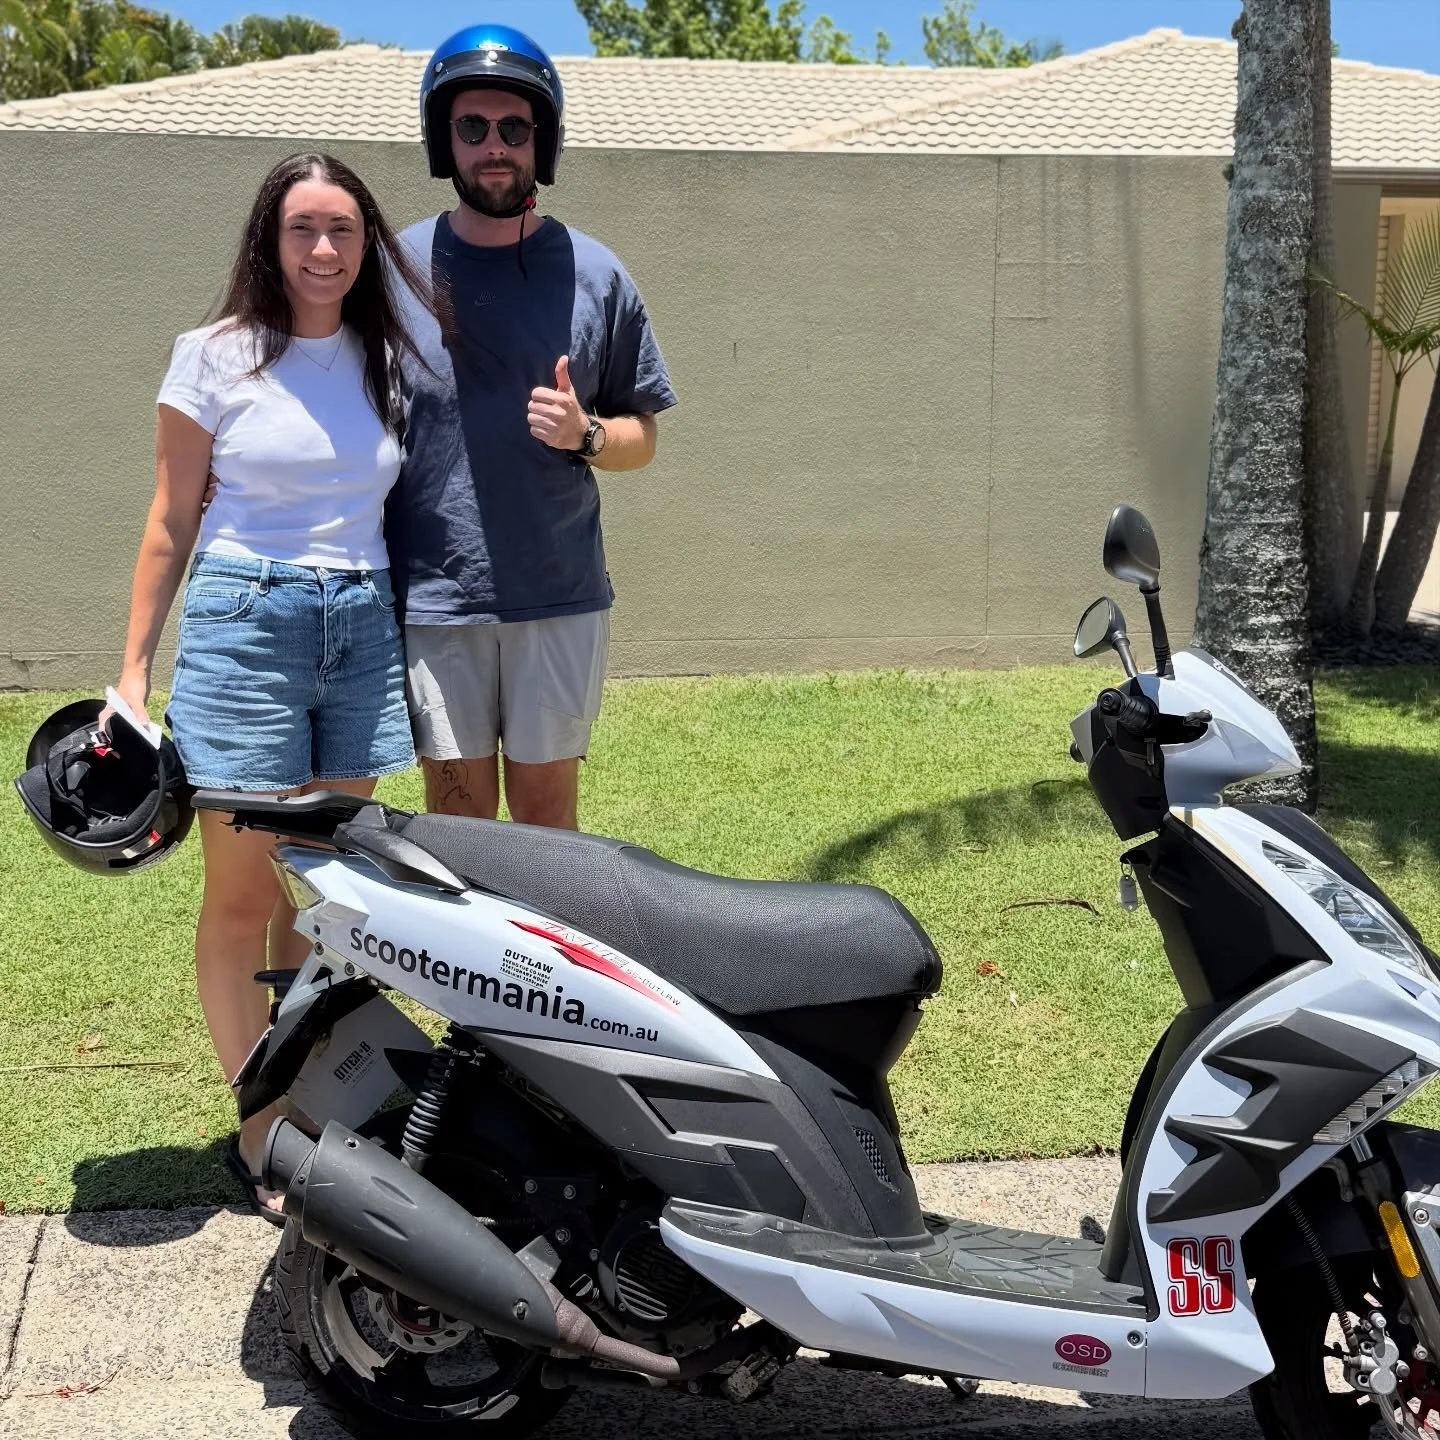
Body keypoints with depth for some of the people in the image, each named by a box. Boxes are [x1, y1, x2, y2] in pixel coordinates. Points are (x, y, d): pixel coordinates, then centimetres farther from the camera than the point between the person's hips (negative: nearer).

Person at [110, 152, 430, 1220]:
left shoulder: (387, 360, 9)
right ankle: (259, 1132, 13)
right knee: (243, 900, 1)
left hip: (363, 626, 4)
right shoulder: (216, 358, -1)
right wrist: (135, 671, 0)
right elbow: (172, 522, 1)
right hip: (245, 622, -3)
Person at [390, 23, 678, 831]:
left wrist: (585, 434, -13)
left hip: (561, 601, 0)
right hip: (432, 601, 0)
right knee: (458, 815, 7)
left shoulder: (596, 276, 4)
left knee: (547, 813, 8)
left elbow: (641, 440, 9)